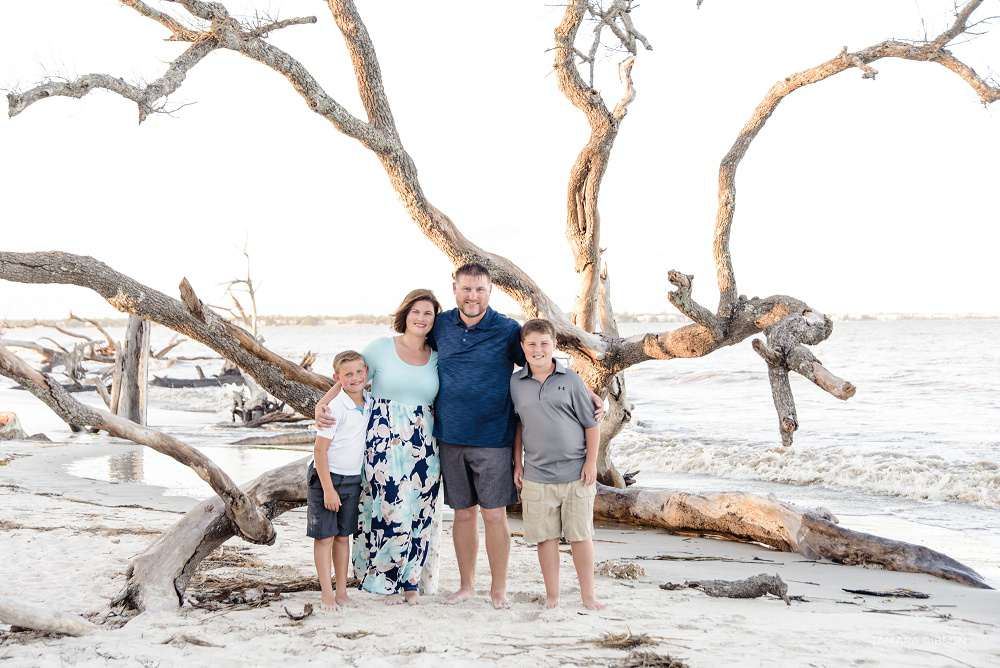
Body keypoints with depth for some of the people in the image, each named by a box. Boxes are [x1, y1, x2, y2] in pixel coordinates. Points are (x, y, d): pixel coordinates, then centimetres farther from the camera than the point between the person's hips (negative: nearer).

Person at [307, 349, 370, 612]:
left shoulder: (369, 403, 2)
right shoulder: (335, 407, -20)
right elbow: (320, 449, -19)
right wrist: (328, 489, -19)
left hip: (353, 479, 6)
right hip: (327, 476, -6)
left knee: (343, 537, 12)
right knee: (324, 537, -1)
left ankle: (342, 591, 18)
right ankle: (327, 593, 5)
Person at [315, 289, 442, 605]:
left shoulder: (436, 357, 10)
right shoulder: (382, 347, 1)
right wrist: (322, 404, -13)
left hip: (424, 445, 3)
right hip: (384, 443, -3)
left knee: (419, 513, 3)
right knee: (391, 511, -8)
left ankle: (410, 581, 20)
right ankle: (388, 582, 11)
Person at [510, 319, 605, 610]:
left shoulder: (570, 380, -3)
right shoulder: (516, 383, 4)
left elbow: (591, 424, 2)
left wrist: (591, 462, -2)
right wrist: (517, 463, 13)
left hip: (576, 474, -1)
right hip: (537, 475, 2)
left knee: (581, 536, 5)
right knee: (546, 536, 6)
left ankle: (588, 595, 17)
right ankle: (552, 595, 18)